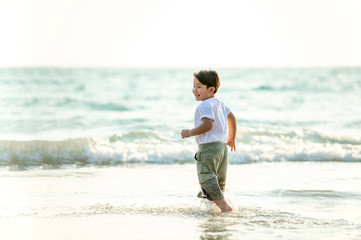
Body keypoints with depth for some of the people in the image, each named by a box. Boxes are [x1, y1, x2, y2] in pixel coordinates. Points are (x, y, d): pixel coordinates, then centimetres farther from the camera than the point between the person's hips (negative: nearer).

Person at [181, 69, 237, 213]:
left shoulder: (205, 105, -14)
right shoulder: (219, 103, 17)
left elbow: (208, 125, -26)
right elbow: (231, 117, 27)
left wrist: (190, 133, -16)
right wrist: (231, 138, 37)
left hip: (208, 147, -10)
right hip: (222, 145, 10)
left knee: (206, 177, -12)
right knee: (219, 180, 17)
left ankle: (224, 206, -20)